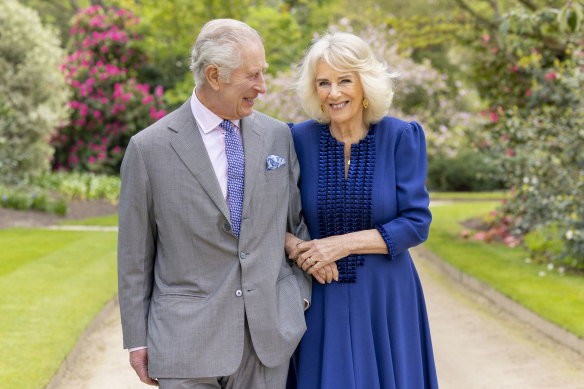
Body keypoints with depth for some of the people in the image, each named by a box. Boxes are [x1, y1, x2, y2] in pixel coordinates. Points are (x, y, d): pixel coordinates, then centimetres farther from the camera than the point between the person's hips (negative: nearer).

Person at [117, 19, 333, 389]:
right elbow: (134, 253, -1)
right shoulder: (149, 148, -6)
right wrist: (137, 340, 1)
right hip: (188, 340, -3)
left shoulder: (278, 135, 5)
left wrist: (302, 296, 9)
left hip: (270, 332, 3)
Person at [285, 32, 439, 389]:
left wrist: (343, 243, -18)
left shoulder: (401, 137, -6)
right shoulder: (300, 139, -2)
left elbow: (416, 223, -9)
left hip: (385, 296, 0)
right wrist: (294, 246, -17)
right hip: (322, 303, 1)